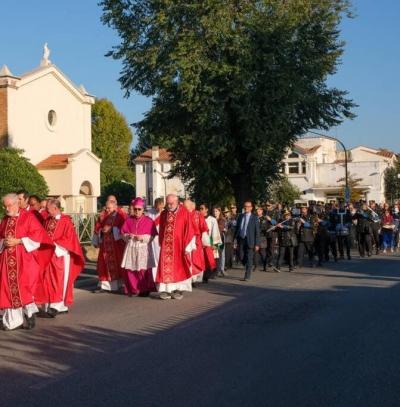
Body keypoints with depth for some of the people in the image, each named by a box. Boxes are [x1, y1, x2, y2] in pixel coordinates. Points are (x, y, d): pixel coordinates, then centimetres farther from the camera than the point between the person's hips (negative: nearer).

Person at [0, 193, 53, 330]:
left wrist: (18, 241, -15)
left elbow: (37, 234, -9)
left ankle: (30, 313, 4)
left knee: (23, 286, -11)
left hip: (24, 260, -5)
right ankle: (14, 319, 8)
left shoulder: (28, 217, -2)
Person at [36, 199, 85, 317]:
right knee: (48, 281, 3)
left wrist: (54, 244, -15)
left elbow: (68, 238, -12)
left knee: (58, 282, -5)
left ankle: (56, 306, -6)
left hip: (60, 255, -6)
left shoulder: (66, 221, -7)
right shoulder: (48, 220, 12)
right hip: (48, 255, 6)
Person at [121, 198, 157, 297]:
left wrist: (143, 237, -17)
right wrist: (128, 236, -12)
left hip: (143, 248, -3)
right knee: (130, 269, 2)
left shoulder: (148, 221, -2)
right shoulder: (128, 220, 7)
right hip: (131, 248, 3)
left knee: (144, 270, -4)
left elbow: (152, 236, -4)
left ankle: (145, 290, 9)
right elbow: (123, 233, 8)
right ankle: (132, 289, 15)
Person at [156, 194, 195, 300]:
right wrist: (161, 244, 8)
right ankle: (166, 290, -1)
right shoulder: (163, 214, 7)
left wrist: (187, 247, -10)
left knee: (179, 267, 3)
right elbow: (161, 231, 14)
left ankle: (178, 290, 11)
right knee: (166, 268, -3)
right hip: (166, 246, 3)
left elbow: (189, 230, -6)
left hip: (179, 245, -3)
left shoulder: (184, 213, -5)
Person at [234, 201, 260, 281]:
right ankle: (248, 269, 31)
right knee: (241, 258, 4)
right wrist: (236, 239, 7)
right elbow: (237, 228, 14)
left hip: (250, 240, -4)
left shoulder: (254, 218, -2)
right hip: (241, 239, 4)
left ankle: (247, 276, 5)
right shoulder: (240, 216, 10)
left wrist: (257, 244, -9)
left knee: (249, 259, -2)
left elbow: (257, 232, -4)